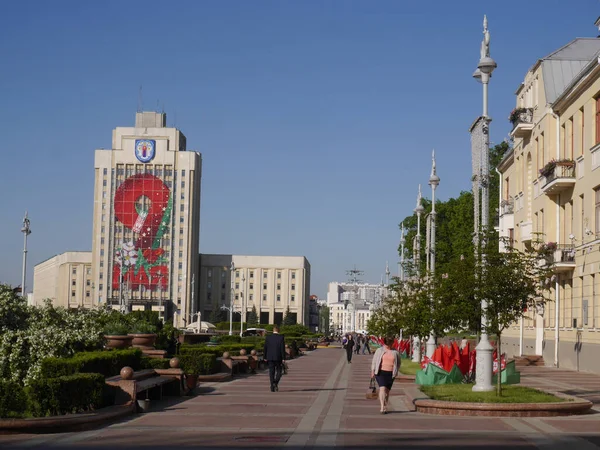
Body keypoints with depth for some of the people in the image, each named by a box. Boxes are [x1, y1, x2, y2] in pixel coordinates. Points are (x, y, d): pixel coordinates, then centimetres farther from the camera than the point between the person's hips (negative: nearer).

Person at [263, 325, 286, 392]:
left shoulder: (268, 337, 1)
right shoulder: (281, 337, -5)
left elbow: (265, 348, 3)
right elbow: (283, 348, -8)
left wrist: (265, 357, 10)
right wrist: (283, 358, -5)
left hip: (270, 358, 2)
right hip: (278, 358, -2)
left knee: (271, 372, 6)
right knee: (278, 371, 11)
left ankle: (272, 387, 0)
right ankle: (276, 383, -12)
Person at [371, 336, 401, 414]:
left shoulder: (395, 352, 7)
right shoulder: (379, 350, 4)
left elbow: (398, 362, 15)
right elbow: (374, 361, 8)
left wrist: (396, 371, 3)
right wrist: (373, 371, 2)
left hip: (390, 374, 2)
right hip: (380, 372, -2)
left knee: (387, 390, 6)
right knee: (382, 388, -16)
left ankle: (385, 407, 17)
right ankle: (383, 407, -20)